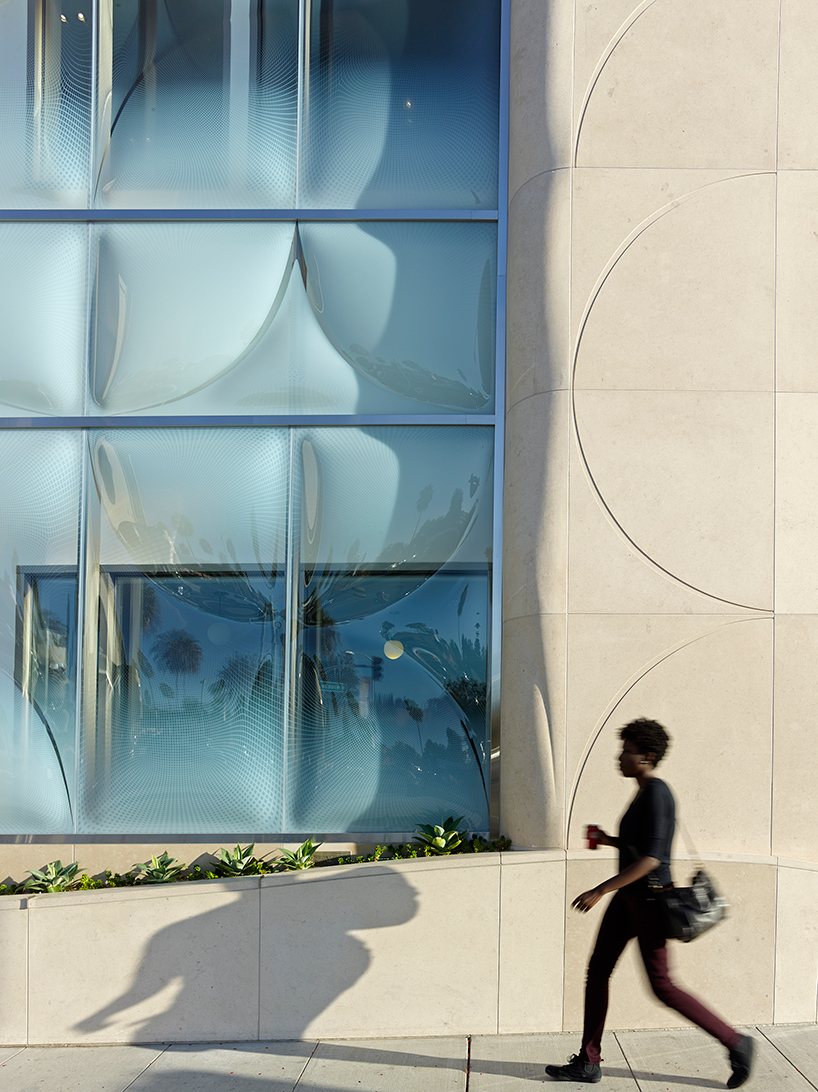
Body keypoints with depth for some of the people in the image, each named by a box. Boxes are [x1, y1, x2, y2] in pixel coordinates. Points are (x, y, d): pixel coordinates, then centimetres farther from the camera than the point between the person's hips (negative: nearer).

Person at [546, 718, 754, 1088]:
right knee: (597, 971, 8)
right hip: (628, 898, 10)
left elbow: (651, 858, -26)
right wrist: (609, 841, 11)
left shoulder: (657, 795, -19)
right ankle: (588, 1063, 14)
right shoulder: (645, 792, 11)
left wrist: (600, 891, -25)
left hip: (648, 899, -10)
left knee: (662, 987, -2)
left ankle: (735, 1043, 11)